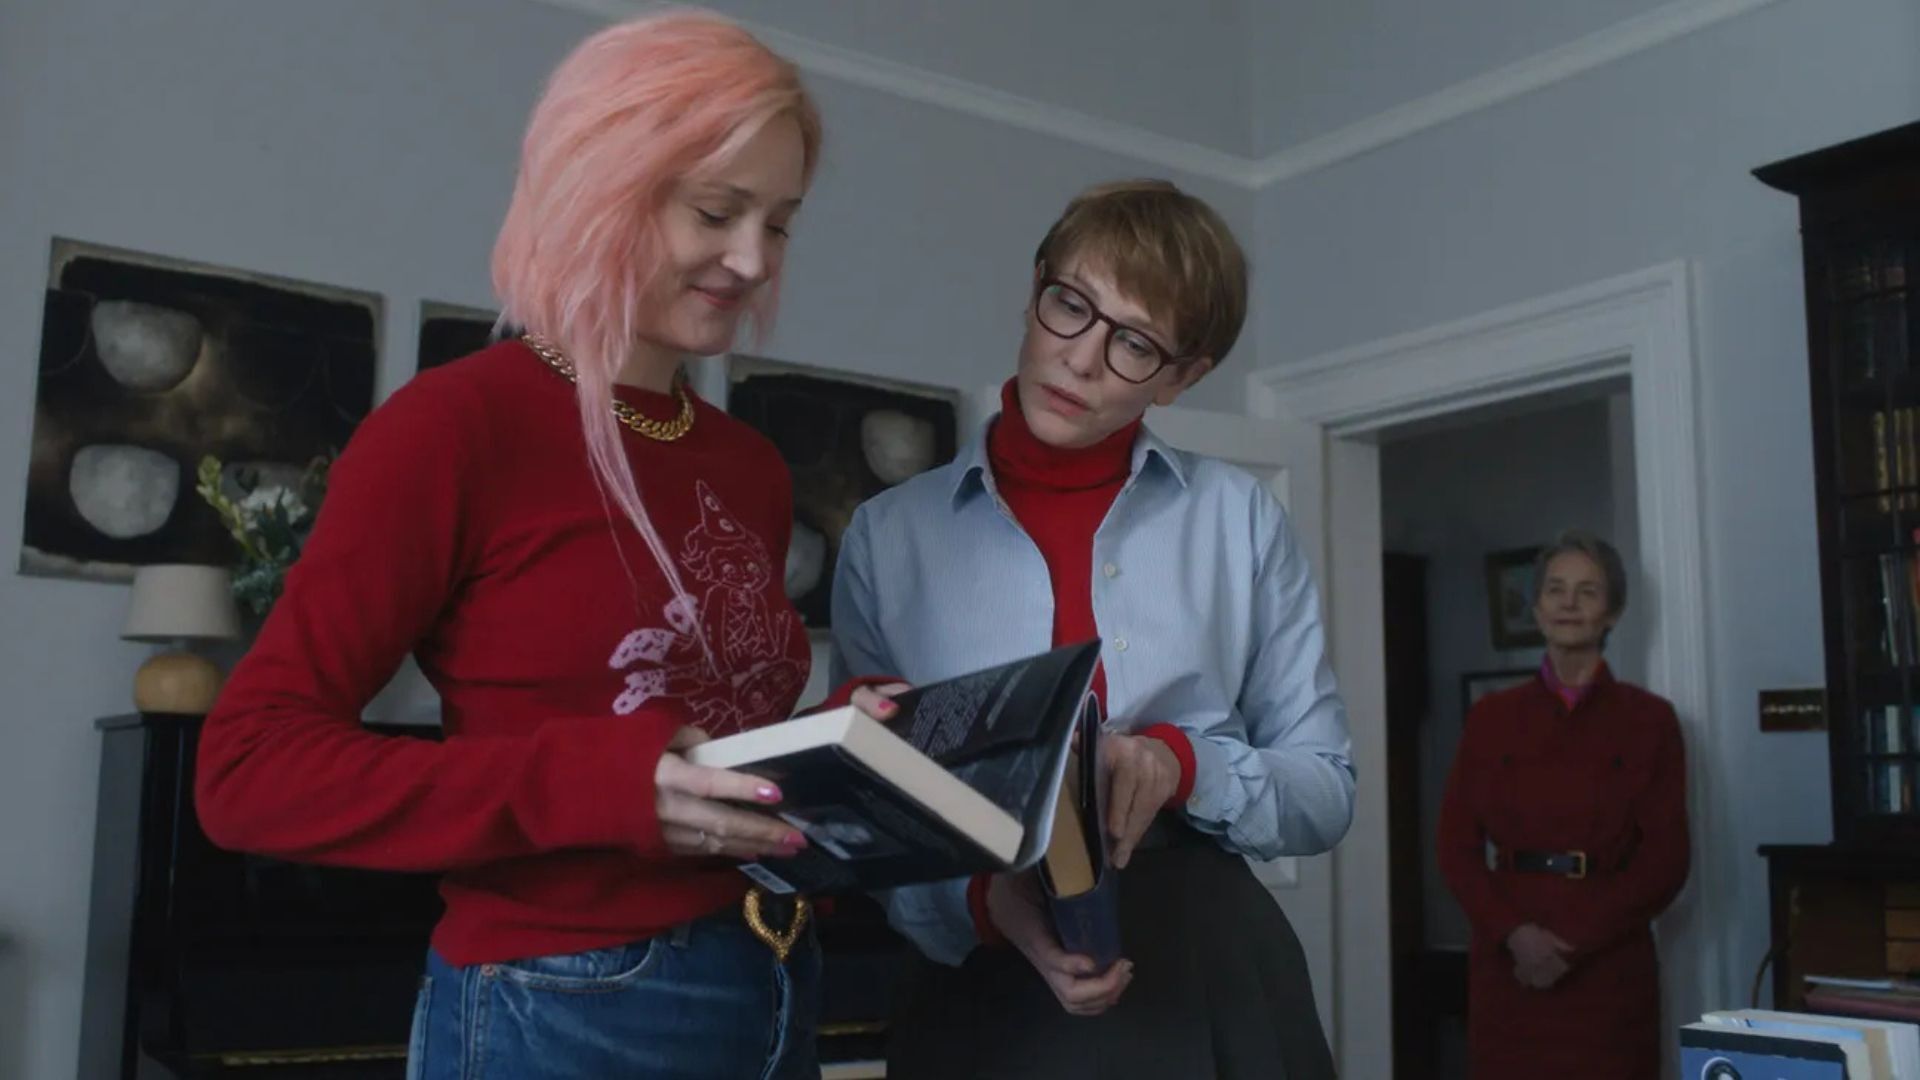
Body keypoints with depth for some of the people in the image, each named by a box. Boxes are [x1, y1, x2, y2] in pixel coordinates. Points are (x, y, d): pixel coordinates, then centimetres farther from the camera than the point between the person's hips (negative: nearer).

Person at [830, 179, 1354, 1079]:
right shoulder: (888, 533, 0)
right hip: (985, 996, 0)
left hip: (1212, 984, 1)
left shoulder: (1240, 517, 1)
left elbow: (1324, 790, 4)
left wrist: (1183, 764, -15)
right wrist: (986, 900, -18)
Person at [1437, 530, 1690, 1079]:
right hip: (1508, 962, 1)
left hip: (1608, 967, -1)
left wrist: (1576, 943, -11)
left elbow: (1665, 859, -2)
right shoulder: (1491, 716, 7)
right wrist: (1513, 932, -12)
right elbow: (1457, 846, 4)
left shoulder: (1649, 719, 3)